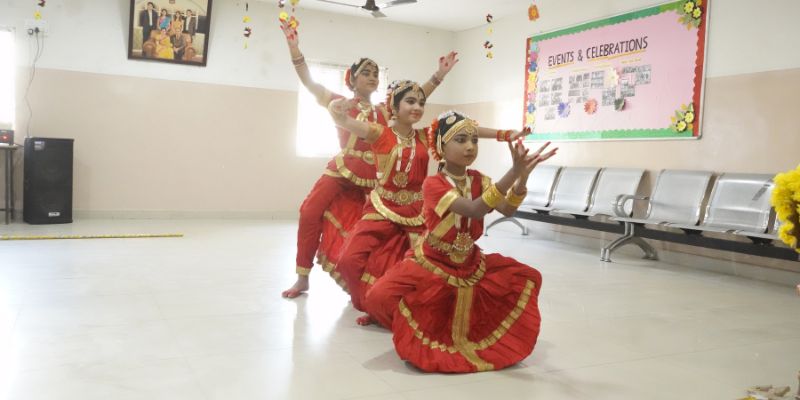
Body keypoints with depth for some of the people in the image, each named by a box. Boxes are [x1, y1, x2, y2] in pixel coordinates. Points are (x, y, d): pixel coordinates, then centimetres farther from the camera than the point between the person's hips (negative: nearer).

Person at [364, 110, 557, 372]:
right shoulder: (433, 184, -21)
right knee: (381, 296, -31)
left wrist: (523, 176, -37)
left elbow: (507, 210, -19)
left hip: (471, 264, 6)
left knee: (529, 277, -3)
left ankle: (477, 325, 14)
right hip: (432, 264, -6)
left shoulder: (478, 180, -2)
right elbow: (474, 210, -38)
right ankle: (422, 331, 3)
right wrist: (513, 172, -46)